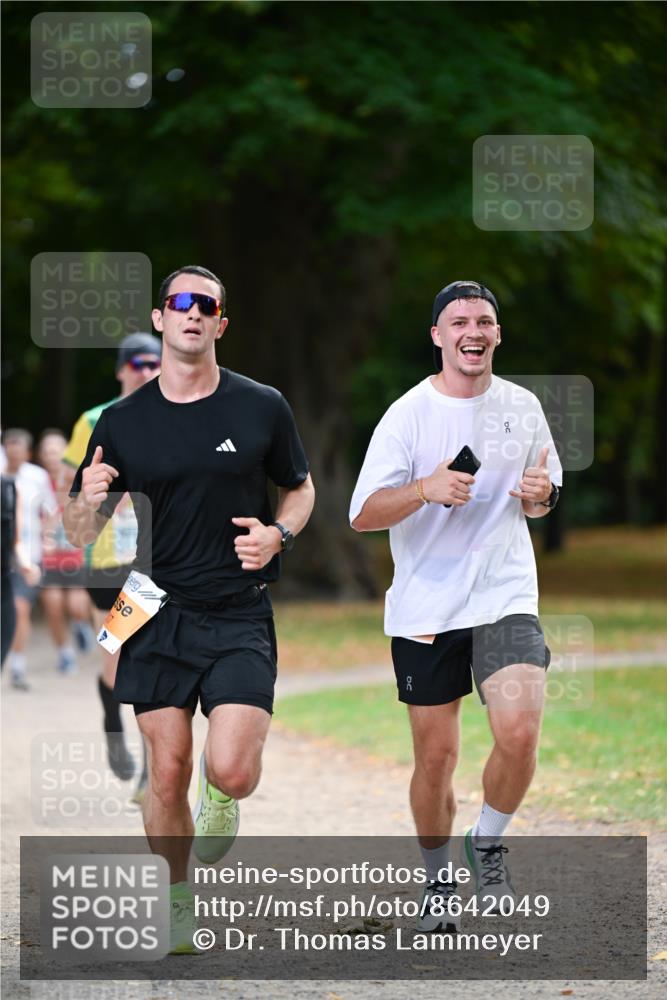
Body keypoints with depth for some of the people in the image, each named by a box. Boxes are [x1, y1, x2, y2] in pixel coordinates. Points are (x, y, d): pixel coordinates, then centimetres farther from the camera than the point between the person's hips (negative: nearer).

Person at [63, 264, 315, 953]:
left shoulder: (262, 408, 2)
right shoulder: (122, 422, 3)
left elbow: (301, 489, 16)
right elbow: (78, 533, 7)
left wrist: (278, 534, -5)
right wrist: (89, 499, -16)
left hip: (240, 617, -1)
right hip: (158, 616, 1)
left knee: (230, 770, -15)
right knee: (167, 773, 1)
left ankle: (222, 802, 23)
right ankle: (177, 903, 21)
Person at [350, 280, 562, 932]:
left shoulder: (523, 407, 7)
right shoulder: (409, 414, -3)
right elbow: (363, 515, -8)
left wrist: (538, 495, -4)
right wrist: (426, 490, -25)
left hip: (506, 596, 1)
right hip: (424, 605, -1)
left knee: (519, 731, -19)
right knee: (436, 755, 3)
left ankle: (488, 846, 7)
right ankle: (437, 879, 25)